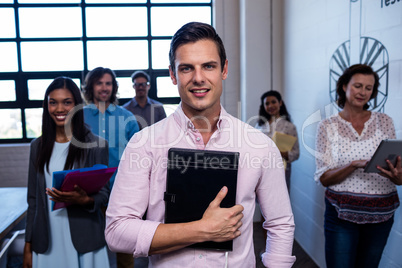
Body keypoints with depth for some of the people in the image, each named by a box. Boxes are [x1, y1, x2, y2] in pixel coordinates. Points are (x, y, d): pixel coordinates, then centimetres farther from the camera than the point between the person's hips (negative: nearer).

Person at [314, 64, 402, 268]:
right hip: (342, 213, -2)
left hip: (381, 214, 3)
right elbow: (324, 178, -8)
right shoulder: (328, 126, -4)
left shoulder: (384, 122, 2)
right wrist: (356, 165, -24)